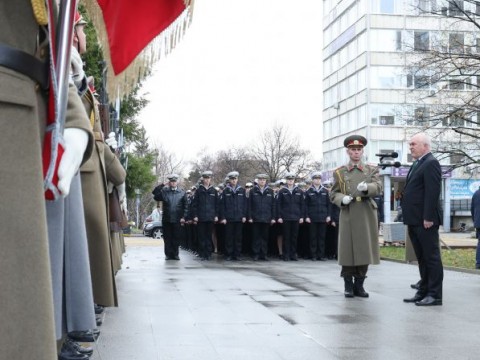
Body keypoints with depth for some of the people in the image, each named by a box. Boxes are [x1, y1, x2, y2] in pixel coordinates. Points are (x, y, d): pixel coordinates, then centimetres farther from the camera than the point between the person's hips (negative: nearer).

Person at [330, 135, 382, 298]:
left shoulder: (372, 170, 10)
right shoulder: (339, 172, 10)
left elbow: (378, 187, -6)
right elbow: (333, 194, 7)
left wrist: (366, 187, -28)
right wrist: (342, 199, -15)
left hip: (367, 215, 1)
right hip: (348, 215, -1)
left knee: (365, 249, 3)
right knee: (348, 249, 0)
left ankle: (359, 285, 14)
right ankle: (348, 285, 10)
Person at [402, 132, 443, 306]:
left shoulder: (431, 163, -11)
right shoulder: (417, 164, 19)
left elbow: (433, 192, -19)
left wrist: (428, 218, -22)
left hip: (425, 221, -10)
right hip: (415, 221, 10)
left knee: (431, 257, -3)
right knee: (422, 258, 13)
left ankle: (435, 295, 1)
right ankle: (423, 292, 19)